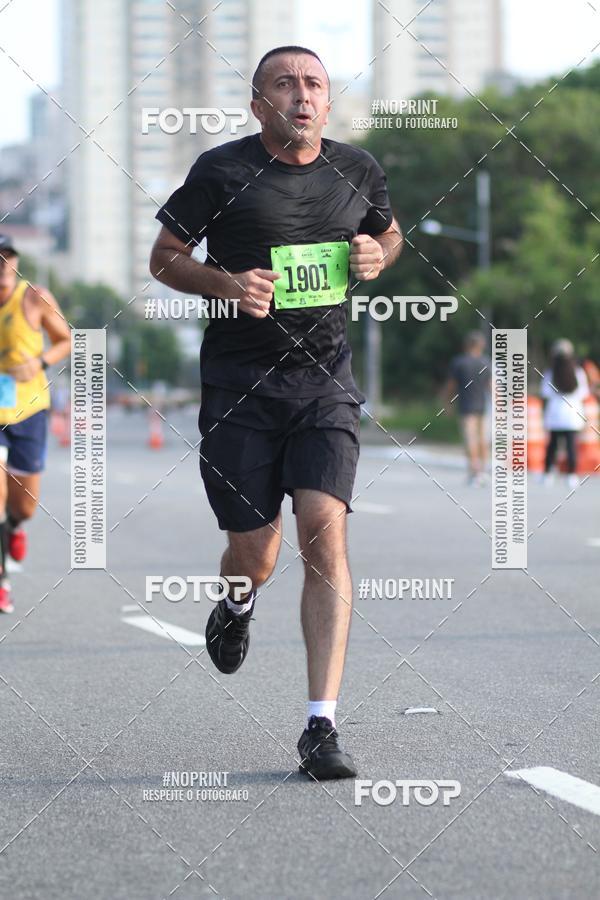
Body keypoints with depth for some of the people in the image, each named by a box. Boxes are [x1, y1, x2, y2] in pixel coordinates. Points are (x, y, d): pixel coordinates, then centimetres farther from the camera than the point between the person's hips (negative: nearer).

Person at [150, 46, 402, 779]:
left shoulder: (356, 170, 7)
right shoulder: (222, 171, -4)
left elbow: (389, 230, 26)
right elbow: (164, 257, 4)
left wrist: (378, 254, 2)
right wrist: (226, 283, -15)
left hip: (325, 381, 1)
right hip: (238, 383, -1)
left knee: (324, 528, -16)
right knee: (254, 551, 2)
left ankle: (321, 726, -15)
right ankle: (237, 605, 44)